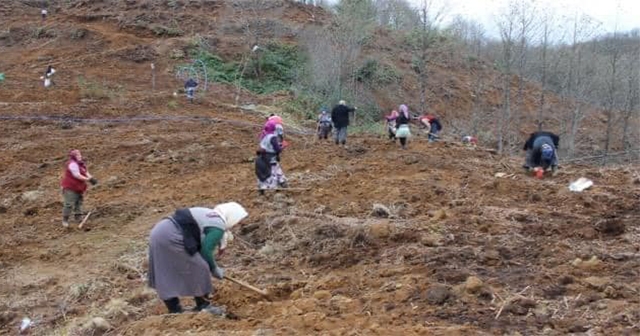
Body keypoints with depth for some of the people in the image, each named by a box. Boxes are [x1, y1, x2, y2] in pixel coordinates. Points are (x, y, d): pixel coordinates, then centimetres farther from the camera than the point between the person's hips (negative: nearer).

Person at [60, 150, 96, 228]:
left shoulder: (81, 164, 11)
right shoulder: (72, 164, -19)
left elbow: (86, 172, 4)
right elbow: (77, 175, -24)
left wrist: (91, 178, -16)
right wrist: (88, 179, -25)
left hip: (78, 187, 10)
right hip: (70, 187, -10)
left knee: (78, 202, 14)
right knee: (68, 204, -9)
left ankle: (78, 217, 23)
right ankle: (65, 220, -1)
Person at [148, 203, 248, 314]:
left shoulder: (210, 215, 21)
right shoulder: (218, 227, -8)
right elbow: (206, 250, -11)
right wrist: (215, 269, 4)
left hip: (160, 231, 10)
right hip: (171, 238, -10)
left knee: (166, 276, 15)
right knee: (199, 269, 0)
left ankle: (174, 310, 23)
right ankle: (202, 306, 12)